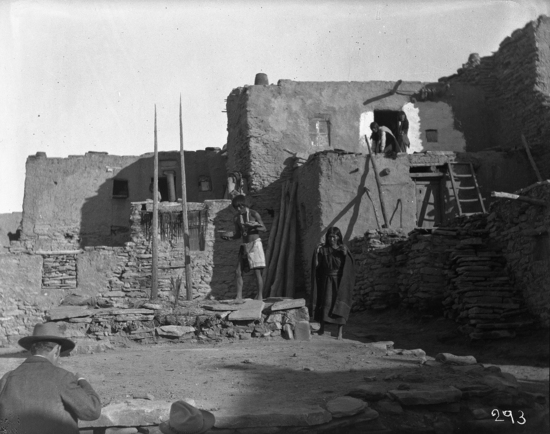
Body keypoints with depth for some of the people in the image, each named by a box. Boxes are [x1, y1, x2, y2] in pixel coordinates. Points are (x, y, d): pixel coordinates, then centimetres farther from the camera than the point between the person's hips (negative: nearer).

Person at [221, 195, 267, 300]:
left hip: (255, 243, -5)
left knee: (257, 271, -8)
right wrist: (229, 237, -6)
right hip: (244, 245, 5)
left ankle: (260, 296, -3)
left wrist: (253, 226, -20)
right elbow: (237, 235, 14)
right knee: (238, 272, -2)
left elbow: (264, 229, -2)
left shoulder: (254, 214, -6)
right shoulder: (237, 218, 7)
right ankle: (239, 297, 2)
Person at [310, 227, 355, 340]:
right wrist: (317, 253, -14)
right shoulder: (323, 249, 2)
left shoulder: (343, 249, 0)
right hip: (326, 281, 1)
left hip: (340, 282, -1)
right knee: (325, 304, 0)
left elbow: (350, 266, -7)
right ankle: (322, 327, 17)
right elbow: (316, 266, -1)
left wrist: (346, 254, -21)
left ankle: (340, 332, 1)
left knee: (340, 306, -3)